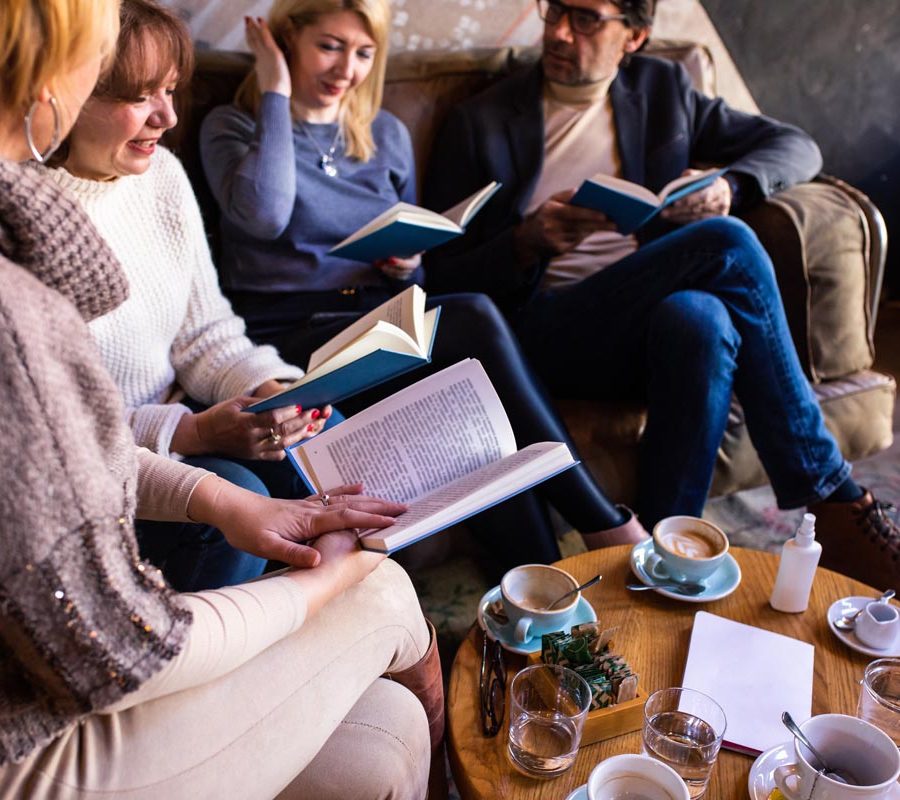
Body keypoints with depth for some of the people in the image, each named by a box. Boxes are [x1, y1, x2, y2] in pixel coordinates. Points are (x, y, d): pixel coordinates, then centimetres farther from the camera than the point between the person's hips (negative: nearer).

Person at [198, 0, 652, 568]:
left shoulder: (388, 135, 19)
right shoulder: (232, 127, 5)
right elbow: (264, 216, -17)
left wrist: (407, 265, -1)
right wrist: (276, 96, -7)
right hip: (288, 333, -4)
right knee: (472, 320, -30)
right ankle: (606, 524, -22)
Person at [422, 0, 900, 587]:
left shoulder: (663, 91, 17)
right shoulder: (481, 123, 7)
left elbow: (798, 148, 19)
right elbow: (443, 280, 3)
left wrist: (730, 185, -3)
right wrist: (527, 242, -17)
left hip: (655, 315, 4)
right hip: (545, 329, -3)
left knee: (698, 317, -35)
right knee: (726, 243, -27)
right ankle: (833, 501, -19)